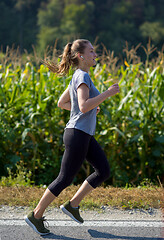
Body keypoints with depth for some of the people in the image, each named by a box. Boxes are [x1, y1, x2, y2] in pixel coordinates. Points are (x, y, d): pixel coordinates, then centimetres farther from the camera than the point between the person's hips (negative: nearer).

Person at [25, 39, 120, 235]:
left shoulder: (78, 76, 14)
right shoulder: (82, 76, -15)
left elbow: (61, 103, 20)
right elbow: (84, 106, -28)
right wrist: (108, 93, -23)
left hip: (84, 135, 10)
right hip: (77, 134, -10)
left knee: (103, 170, 9)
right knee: (65, 179, -1)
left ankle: (72, 205, 16)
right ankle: (36, 216, 11)